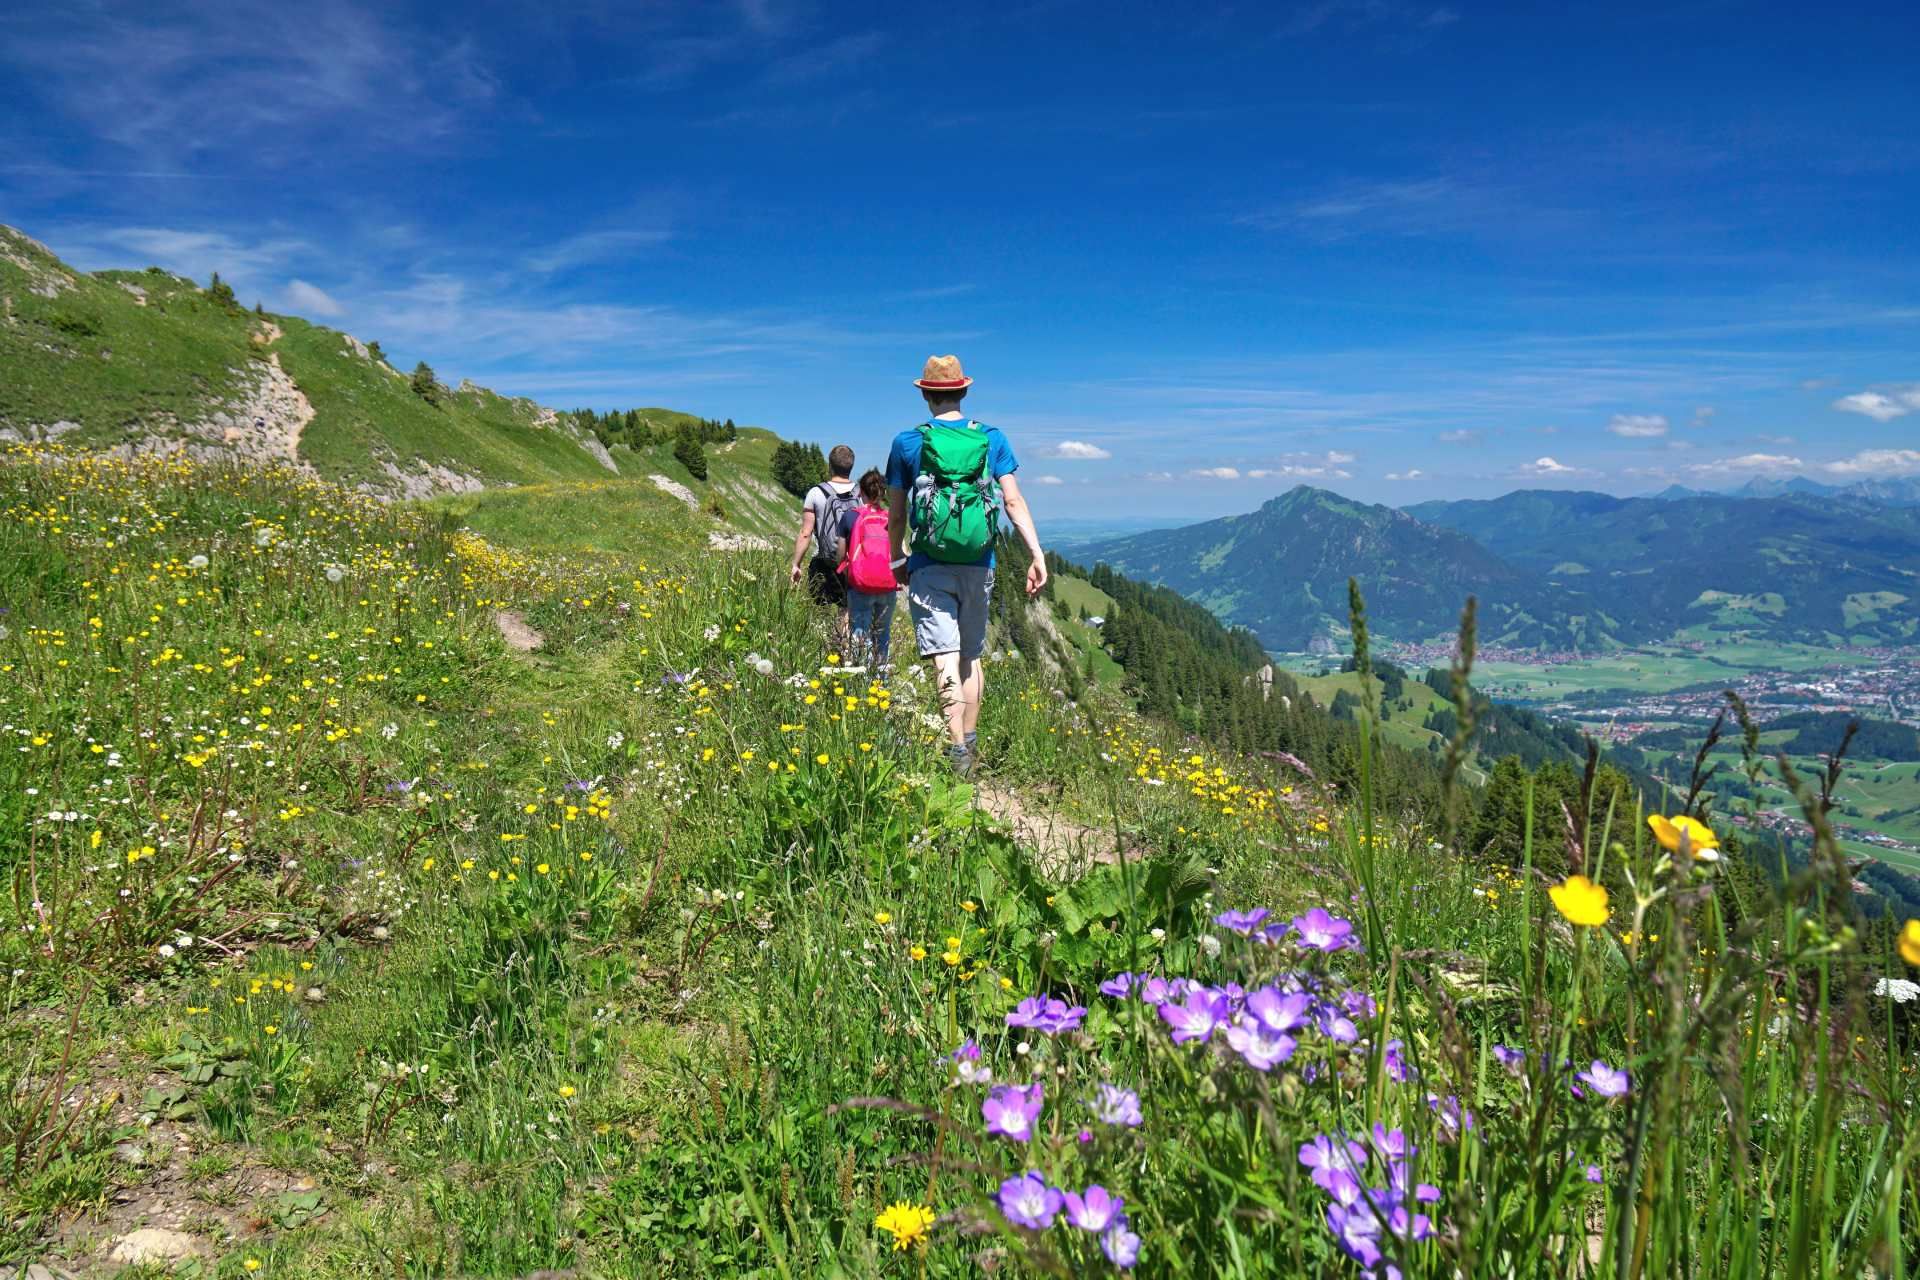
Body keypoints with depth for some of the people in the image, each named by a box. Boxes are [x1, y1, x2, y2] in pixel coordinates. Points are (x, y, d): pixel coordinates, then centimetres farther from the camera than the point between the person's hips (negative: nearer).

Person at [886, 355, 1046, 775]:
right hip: (979, 567, 3)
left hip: (929, 568, -3)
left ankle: (958, 748, -17)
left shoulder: (907, 443, 0)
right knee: (971, 656, 16)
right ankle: (971, 740, 24)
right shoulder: (992, 439, 5)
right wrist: (1038, 556, -3)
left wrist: (897, 561, 20)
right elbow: (1014, 502, -2)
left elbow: (896, 515, 5)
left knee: (945, 659, -7)